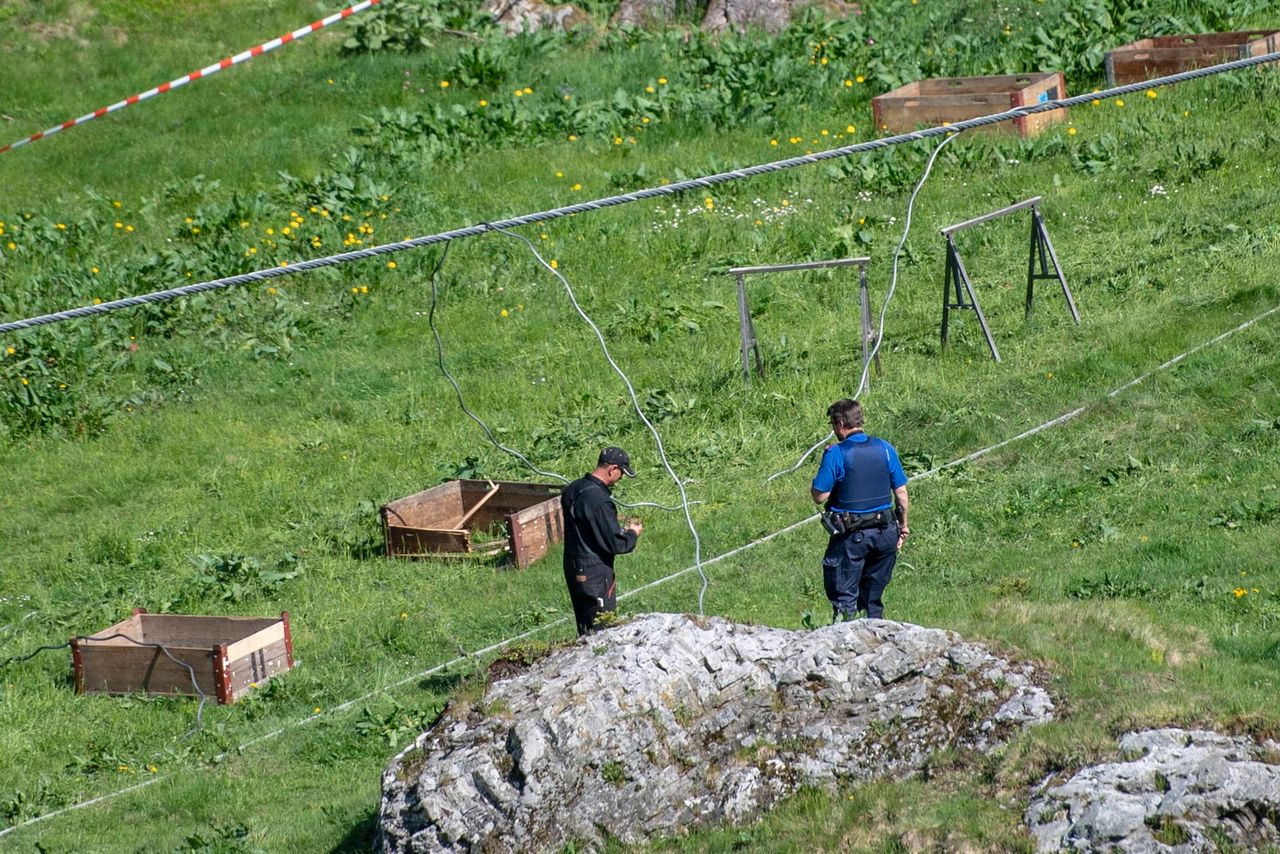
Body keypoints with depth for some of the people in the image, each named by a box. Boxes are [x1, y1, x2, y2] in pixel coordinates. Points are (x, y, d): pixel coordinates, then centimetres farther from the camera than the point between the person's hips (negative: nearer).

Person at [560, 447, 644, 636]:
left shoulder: (572, 490, 6)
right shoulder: (599, 500, -24)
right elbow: (614, 544, -21)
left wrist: (619, 529, 13)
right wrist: (633, 534, -1)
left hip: (572, 569, 9)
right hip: (595, 575, -9)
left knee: (585, 630, 17)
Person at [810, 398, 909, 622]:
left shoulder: (836, 454, -13)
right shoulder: (885, 448, 1)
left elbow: (819, 496, -11)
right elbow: (901, 493, 5)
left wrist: (826, 460, 1)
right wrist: (903, 526, 17)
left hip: (851, 536, -5)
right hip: (885, 534, 5)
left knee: (843, 598, 1)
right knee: (873, 597, 17)